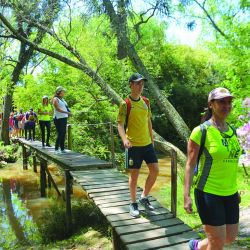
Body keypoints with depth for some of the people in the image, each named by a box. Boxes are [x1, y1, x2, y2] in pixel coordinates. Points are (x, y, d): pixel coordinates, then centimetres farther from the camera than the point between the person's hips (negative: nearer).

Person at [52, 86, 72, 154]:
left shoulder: (62, 99, 19)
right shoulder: (55, 99, -6)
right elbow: (58, 109, -16)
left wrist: (68, 113, 3)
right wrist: (67, 112, -23)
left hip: (64, 118, 8)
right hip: (58, 118, -8)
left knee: (63, 133, 7)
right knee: (60, 134, -10)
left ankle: (62, 149, 13)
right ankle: (56, 149, -4)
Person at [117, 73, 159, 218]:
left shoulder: (146, 101, 7)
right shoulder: (126, 104, -10)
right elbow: (120, 124, -15)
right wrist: (124, 139, -32)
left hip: (147, 144, 6)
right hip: (134, 145, -5)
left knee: (155, 170, 5)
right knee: (134, 174, 3)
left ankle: (144, 197, 25)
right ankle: (133, 203, 21)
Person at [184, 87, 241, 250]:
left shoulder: (232, 131, 7)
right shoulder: (201, 131, -14)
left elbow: (231, 162, 15)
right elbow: (190, 165, -13)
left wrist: (235, 190, 19)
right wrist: (187, 195, -18)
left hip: (230, 194, 7)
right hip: (209, 193, -7)